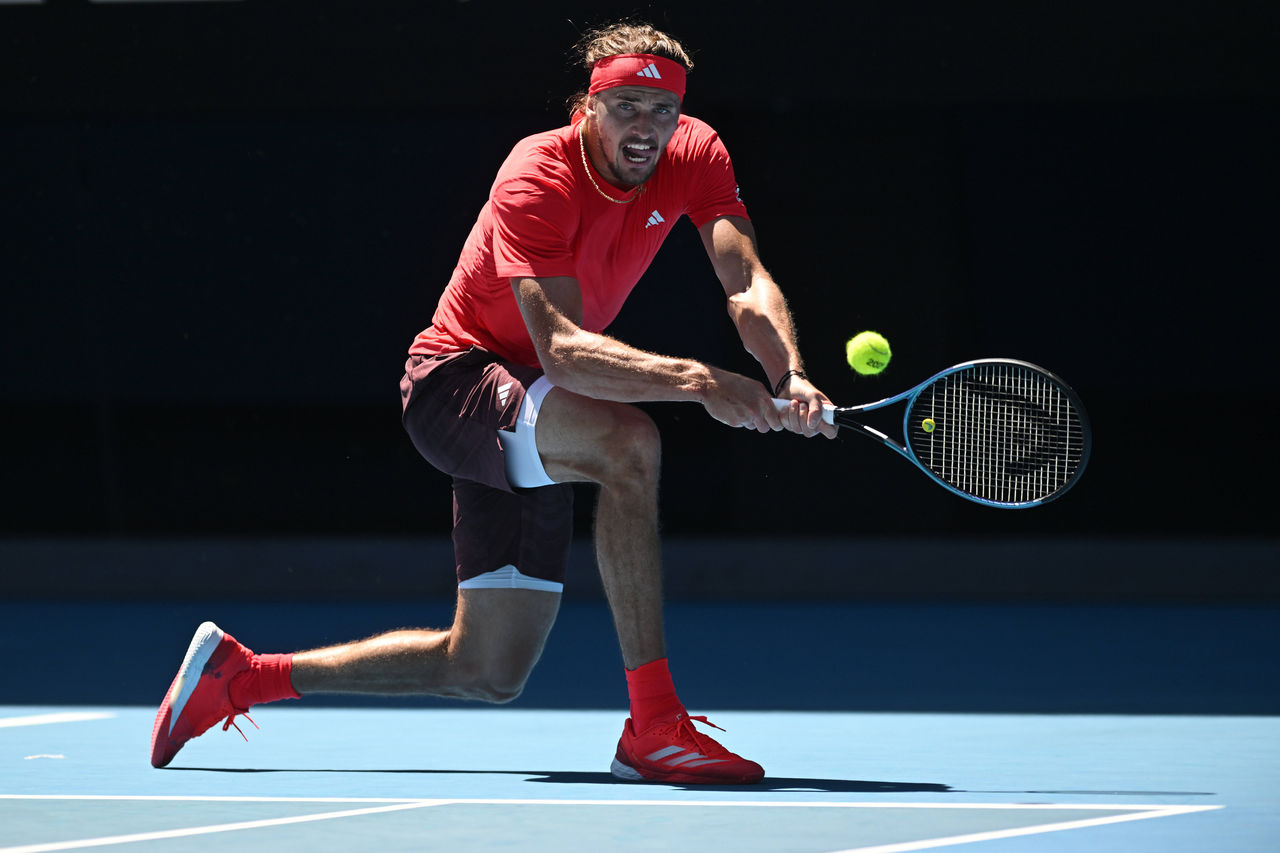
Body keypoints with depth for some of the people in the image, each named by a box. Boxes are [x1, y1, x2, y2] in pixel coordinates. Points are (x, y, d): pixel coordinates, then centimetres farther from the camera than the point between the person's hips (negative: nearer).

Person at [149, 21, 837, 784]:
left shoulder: (695, 154, -8)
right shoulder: (538, 179, -26)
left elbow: (747, 282, -20)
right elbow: (562, 348, -38)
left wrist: (790, 379, -41)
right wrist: (696, 380, -52)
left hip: (528, 417, 8)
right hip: (456, 378, -8)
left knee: (489, 672, 9)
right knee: (630, 441, -37)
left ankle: (239, 673, 23)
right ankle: (654, 727, -36)